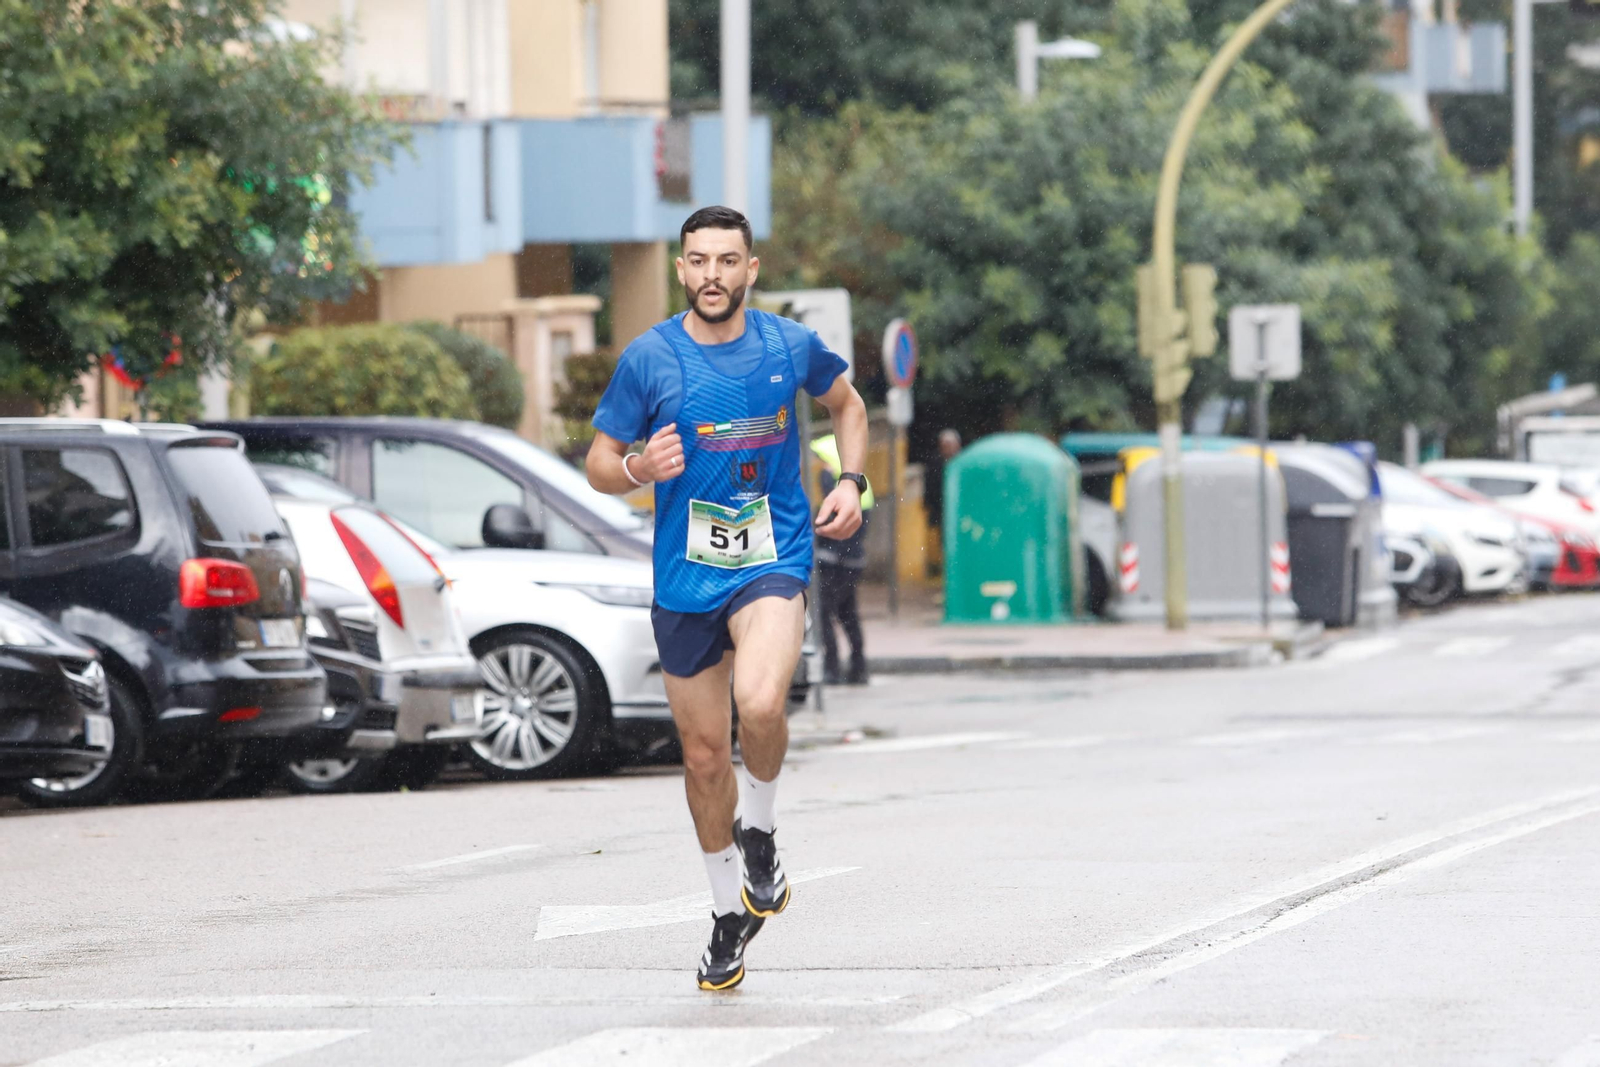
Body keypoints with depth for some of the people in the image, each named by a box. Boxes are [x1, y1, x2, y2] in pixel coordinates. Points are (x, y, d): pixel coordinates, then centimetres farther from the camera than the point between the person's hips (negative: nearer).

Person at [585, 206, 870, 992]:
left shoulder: (790, 347, -1)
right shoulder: (649, 359, -4)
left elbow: (846, 404, 20)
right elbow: (598, 466, 3)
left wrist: (851, 483, 5)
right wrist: (638, 469, -19)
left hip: (773, 558, -2)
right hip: (684, 575, 2)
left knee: (760, 704, -29)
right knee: (704, 754, 9)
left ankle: (759, 831, 1)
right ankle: (730, 910, 29)